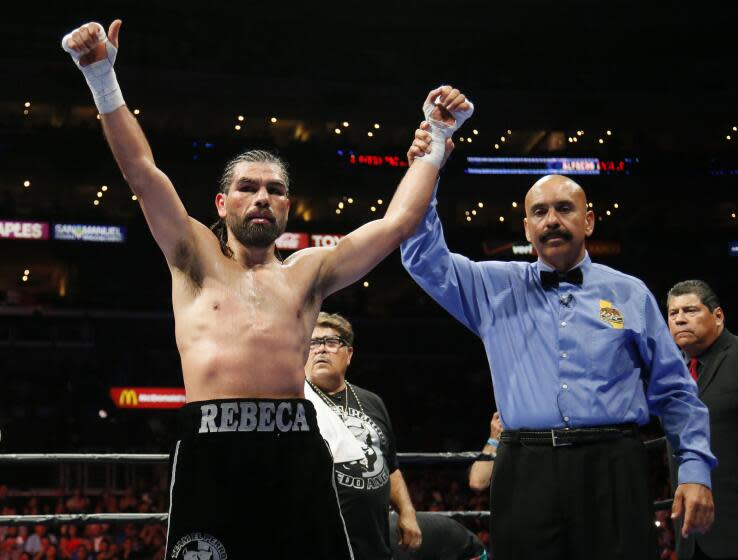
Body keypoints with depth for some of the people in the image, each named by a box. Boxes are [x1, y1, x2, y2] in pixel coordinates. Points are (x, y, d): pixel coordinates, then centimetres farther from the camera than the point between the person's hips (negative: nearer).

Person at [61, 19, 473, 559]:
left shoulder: (308, 272, 19)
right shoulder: (197, 260, 15)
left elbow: (397, 222, 15)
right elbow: (142, 171, 6)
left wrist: (438, 137, 14)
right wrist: (103, 79, -3)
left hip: (295, 451, 2)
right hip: (211, 451, -2)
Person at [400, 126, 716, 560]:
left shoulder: (630, 294, 12)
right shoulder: (497, 288, 14)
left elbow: (674, 391, 12)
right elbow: (426, 260, 5)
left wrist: (695, 469, 2)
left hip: (612, 472, 0)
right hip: (526, 474, 1)